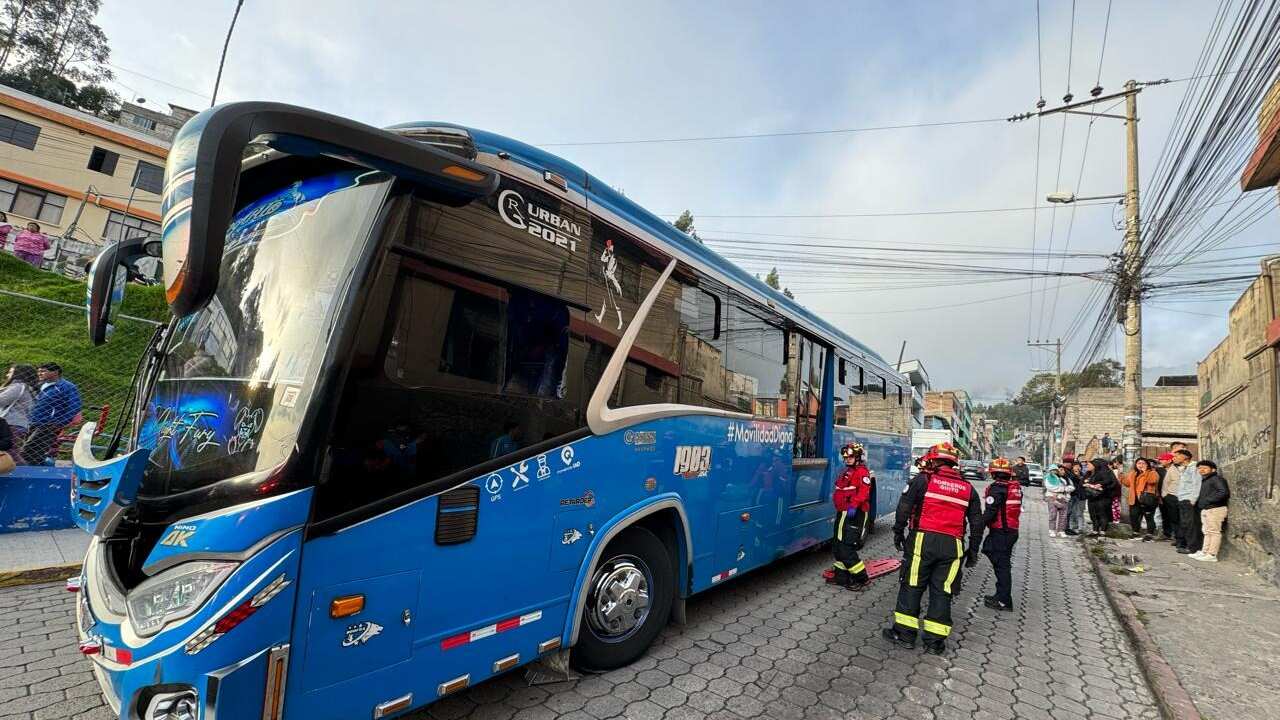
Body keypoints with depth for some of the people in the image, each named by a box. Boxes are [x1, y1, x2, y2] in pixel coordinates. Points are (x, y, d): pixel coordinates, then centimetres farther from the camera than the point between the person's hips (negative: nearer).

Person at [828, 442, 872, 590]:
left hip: (854, 514, -10)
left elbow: (864, 491, -24)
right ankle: (841, 576, 25)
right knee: (837, 546, 15)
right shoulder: (847, 472, 20)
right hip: (843, 513, 10)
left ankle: (861, 579, -1)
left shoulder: (862, 472, -11)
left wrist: (854, 506, -31)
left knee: (846, 548, -11)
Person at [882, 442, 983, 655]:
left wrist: (898, 531, 5)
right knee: (942, 591, 9)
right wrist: (973, 550, 21)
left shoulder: (923, 480, -1)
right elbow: (977, 522, 14)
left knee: (912, 586, 6)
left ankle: (904, 632, 12)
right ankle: (935, 641, 15)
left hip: (923, 541, -3)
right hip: (952, 546, 4)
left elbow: (904, 507, -6)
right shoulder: (968, 488, 12)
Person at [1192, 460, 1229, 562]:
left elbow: (1224, 492, -19)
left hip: (1215, 509, -9)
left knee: (1214, 532, -4)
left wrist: (1208, 500, -18)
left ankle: (1212, 555, -2)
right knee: (1207, 532, 13)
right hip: (1205, 510, 9)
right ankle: (1204, 552, 19)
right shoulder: (1203, 481, 19)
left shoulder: (1217, 479, -8)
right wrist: (1198, 502, 8)